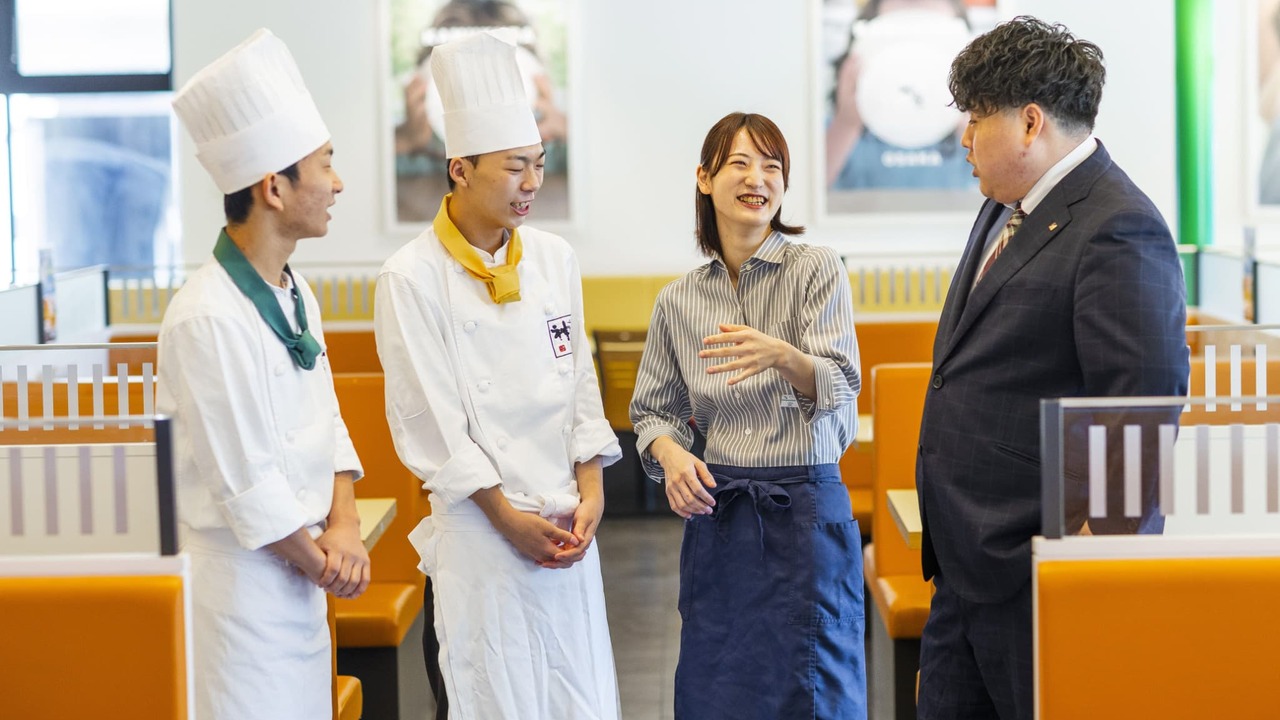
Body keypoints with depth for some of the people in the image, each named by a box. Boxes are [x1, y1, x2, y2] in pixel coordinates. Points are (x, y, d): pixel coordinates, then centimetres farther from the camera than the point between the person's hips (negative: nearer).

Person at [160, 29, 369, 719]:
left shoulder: (296, 294, 8)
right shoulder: (209, 318, -22)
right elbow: (246, 481, -21)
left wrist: (344, 525, -5)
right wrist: (321, 563, -9)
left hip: (302, 581, 9)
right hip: (242, 585, -9)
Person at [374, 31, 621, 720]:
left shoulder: (553, 259, 8)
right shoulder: (412, 277, -8)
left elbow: (580, 386, 11)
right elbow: (431, 421, -9)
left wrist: (591, 493, 0)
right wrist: (509, 517, -10)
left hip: (567, 524, 5)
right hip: (480, 528, -4)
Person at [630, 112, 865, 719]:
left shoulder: (817, 269, -3)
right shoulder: (678, 301, 7)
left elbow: (840, 388, -15)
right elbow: (653, 410, 16)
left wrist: (780, 356, -34)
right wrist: (669, 451, -6)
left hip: (805, 511, -3)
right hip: (717, 512, 3)